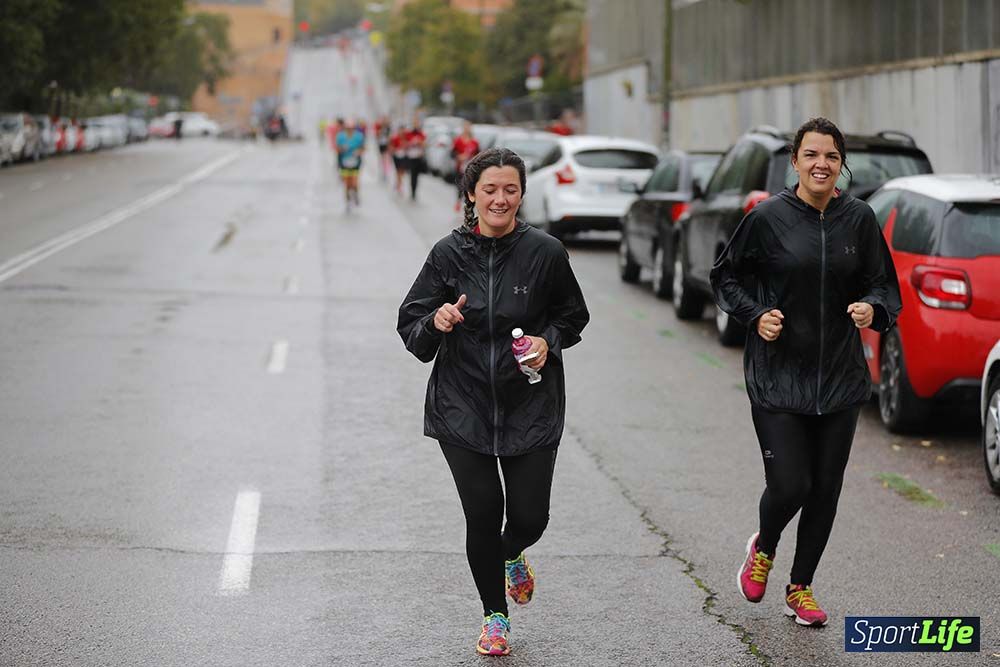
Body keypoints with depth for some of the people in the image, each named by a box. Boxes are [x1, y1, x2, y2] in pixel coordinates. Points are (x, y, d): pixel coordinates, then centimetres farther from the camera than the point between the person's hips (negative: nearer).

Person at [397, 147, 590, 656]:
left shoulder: (545, 252, -4)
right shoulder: (448, 254, -3)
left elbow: (573, 316, 10)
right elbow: (410, 327, 2)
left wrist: (548, 340, -10)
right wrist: (437, 322, -20)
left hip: (530, 407, 0)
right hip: (462, 405, 0)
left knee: (529, 516, -2)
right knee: (482, 513, -4)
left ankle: (512, 555, 38)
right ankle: (495, 615, 20)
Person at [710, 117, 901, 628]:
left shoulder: (859, 218, 1)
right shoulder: (769, 217, -7)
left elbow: (884, 285, 10)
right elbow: (726, 277, 5)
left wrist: (874, 309, -12)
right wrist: (756, 314, -11)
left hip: (840, 377, 3)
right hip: (778, 377, -3)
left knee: (825, 489, 8)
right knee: (789, 485, -10)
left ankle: (800, 587, 27)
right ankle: (763, 549, 25)